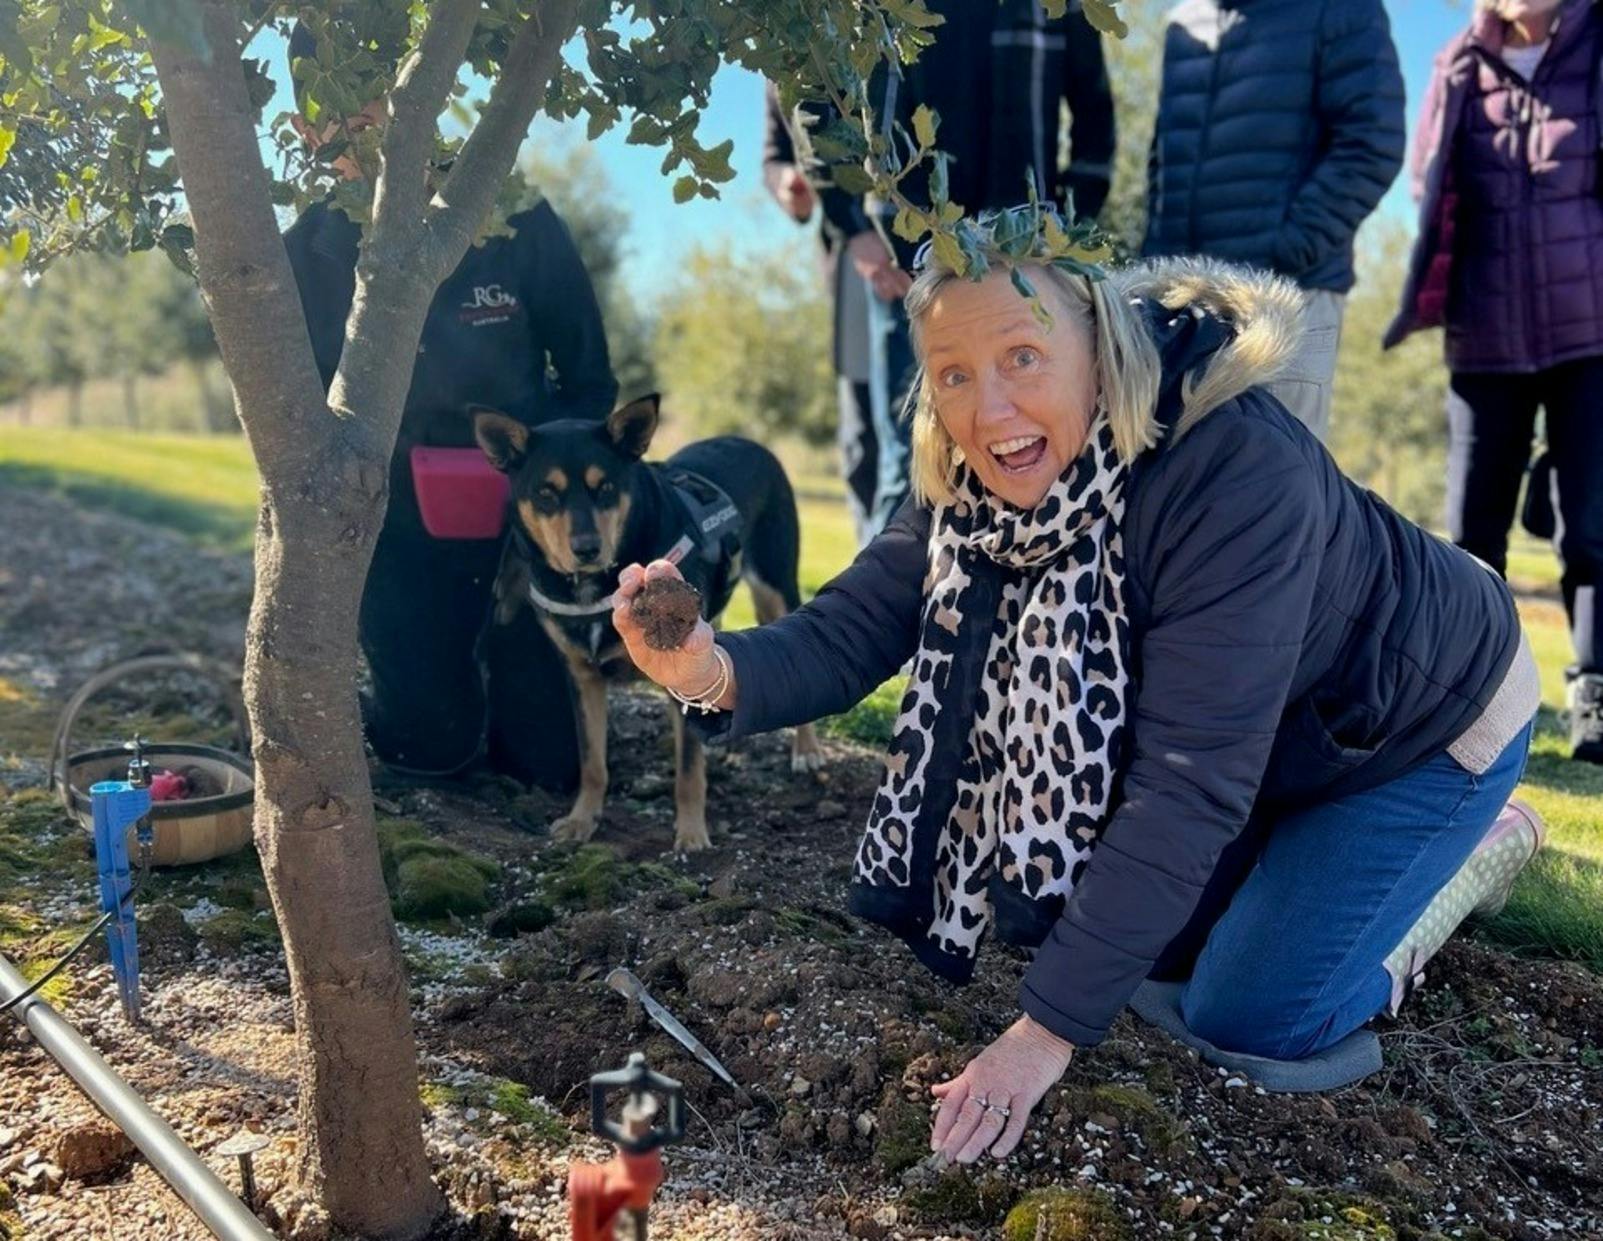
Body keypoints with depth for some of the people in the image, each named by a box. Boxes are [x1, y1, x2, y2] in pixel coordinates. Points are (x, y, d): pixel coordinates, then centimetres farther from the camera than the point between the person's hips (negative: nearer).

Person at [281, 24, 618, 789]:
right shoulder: (304, 256, -6)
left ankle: (498, 669, 35)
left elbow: (589, 376, -4)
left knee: (555, 757, 1)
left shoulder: (513, 218, -11)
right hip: (399, 532, 1)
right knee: (432, 747, -5)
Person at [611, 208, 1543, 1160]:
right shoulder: (976, 488, -20)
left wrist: (1051, 1029, -40)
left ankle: (1476, 847, 14)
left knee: (1248, 1018, -7)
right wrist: (717, 671, -44)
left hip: (1423, 719, -6)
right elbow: (849, 633, -21)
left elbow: (1189, 778, -41)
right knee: (1096, 918, 12)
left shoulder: (1235, 468, -40)